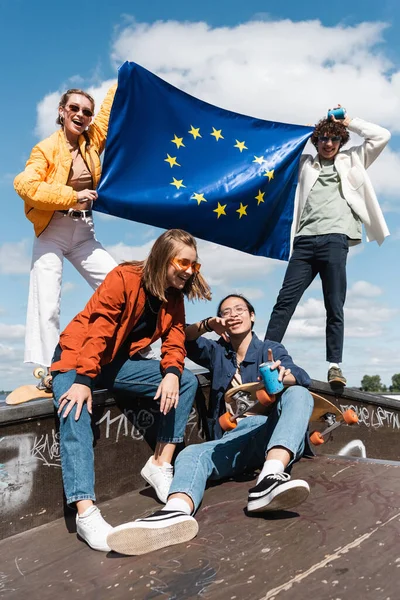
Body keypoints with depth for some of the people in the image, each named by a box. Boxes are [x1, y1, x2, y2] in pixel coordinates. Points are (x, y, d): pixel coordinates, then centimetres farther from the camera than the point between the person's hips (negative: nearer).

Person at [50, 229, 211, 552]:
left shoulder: (174, 297, 0)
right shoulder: (124, 279, -21)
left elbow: (174, 341, -6)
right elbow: (98, 331, -27)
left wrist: (171, 374, -26)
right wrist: (84, 380, -34)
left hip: (120, 362, 6)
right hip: (77, 357, -6)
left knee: (188, 381, -9)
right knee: (75, 414, -33)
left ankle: (160, 465, -6)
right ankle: (86, 513, -35)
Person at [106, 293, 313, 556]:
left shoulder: (271, 350, 13)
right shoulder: (217, 352, 23)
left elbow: (302, 379, -5)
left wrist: (285, 375, -30)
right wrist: (206, 325, -5)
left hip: (273, 437, -2)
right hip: (231, 442, 2)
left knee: (298, 394, -28)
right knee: (191, 453, -26)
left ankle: (270, 478, -52)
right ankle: (177, 511, -59)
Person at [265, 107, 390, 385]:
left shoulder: (350, 161, 22)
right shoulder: (307, 163, 26)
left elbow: (382, 136, 16)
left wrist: (349, 122, 18)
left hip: (335, 239, -1)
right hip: (305, 240, 2)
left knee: (335, 307, -3)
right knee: (285, 301, -6)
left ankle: (335, 367, 0)